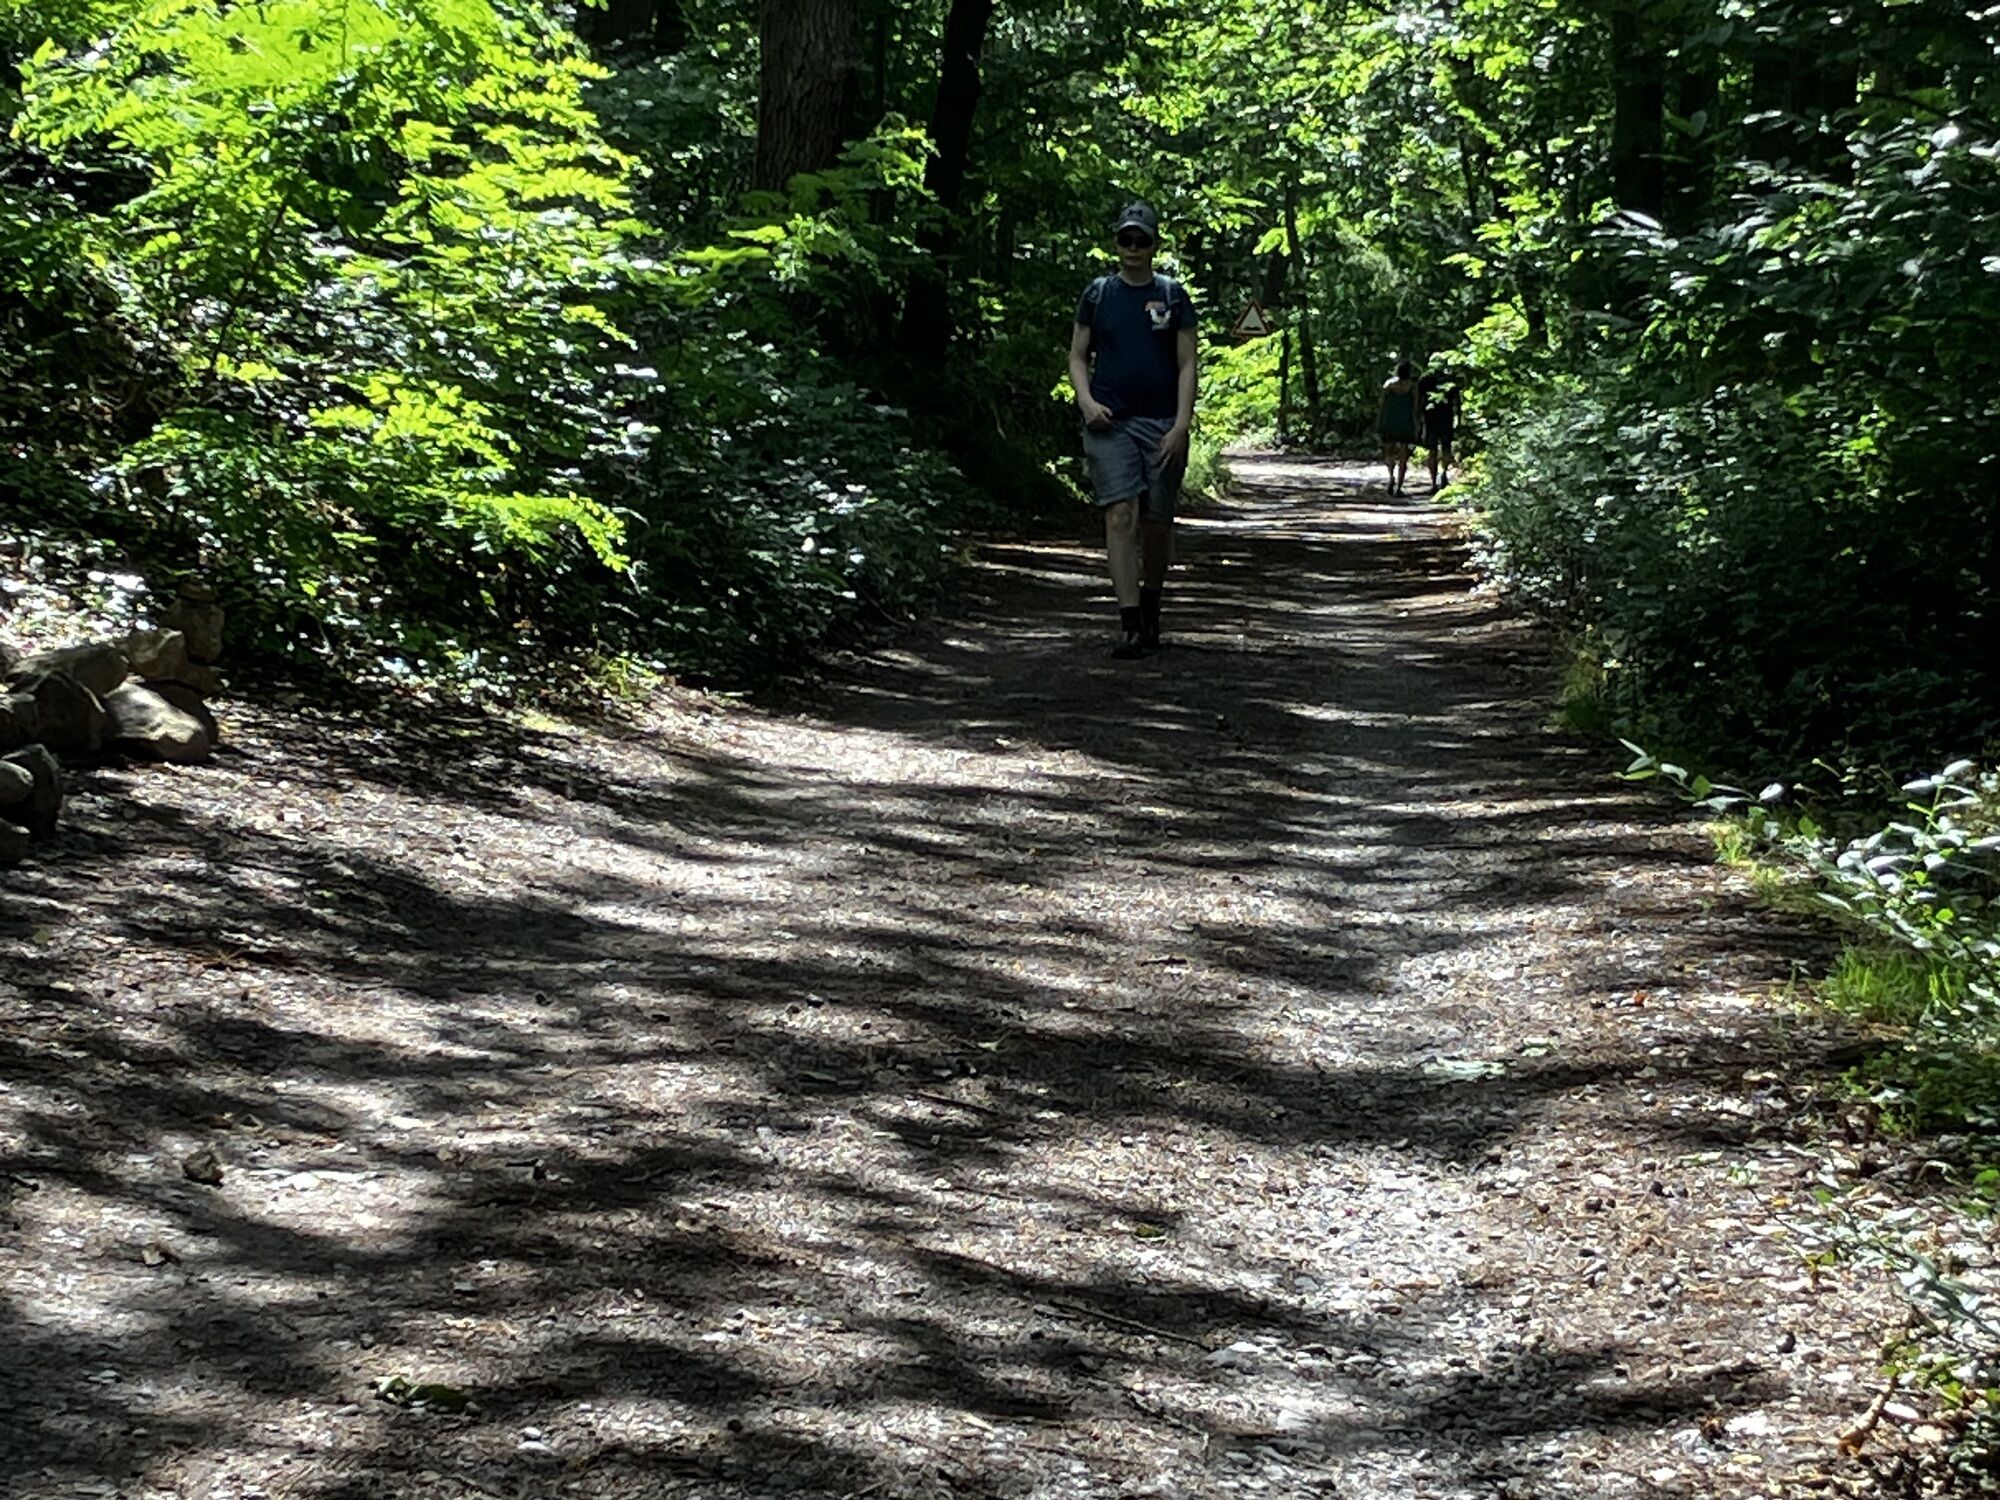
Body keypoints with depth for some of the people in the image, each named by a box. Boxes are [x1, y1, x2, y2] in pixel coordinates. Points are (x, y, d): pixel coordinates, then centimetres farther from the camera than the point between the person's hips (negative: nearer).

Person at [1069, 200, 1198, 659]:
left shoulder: (1172, 295, 6)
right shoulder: (1098, 294, 8)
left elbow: (1187, 365, 3)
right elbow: (1078, 357, 12)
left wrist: (1181, 425, -8)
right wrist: (1086, 400, -7)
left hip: (1162, 424, 0)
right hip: (1110, 421, 0)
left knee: (1157, 523, 4)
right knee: (1121, 514, -13)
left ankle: (1151, 610, 26)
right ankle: (1130, 625, -16)